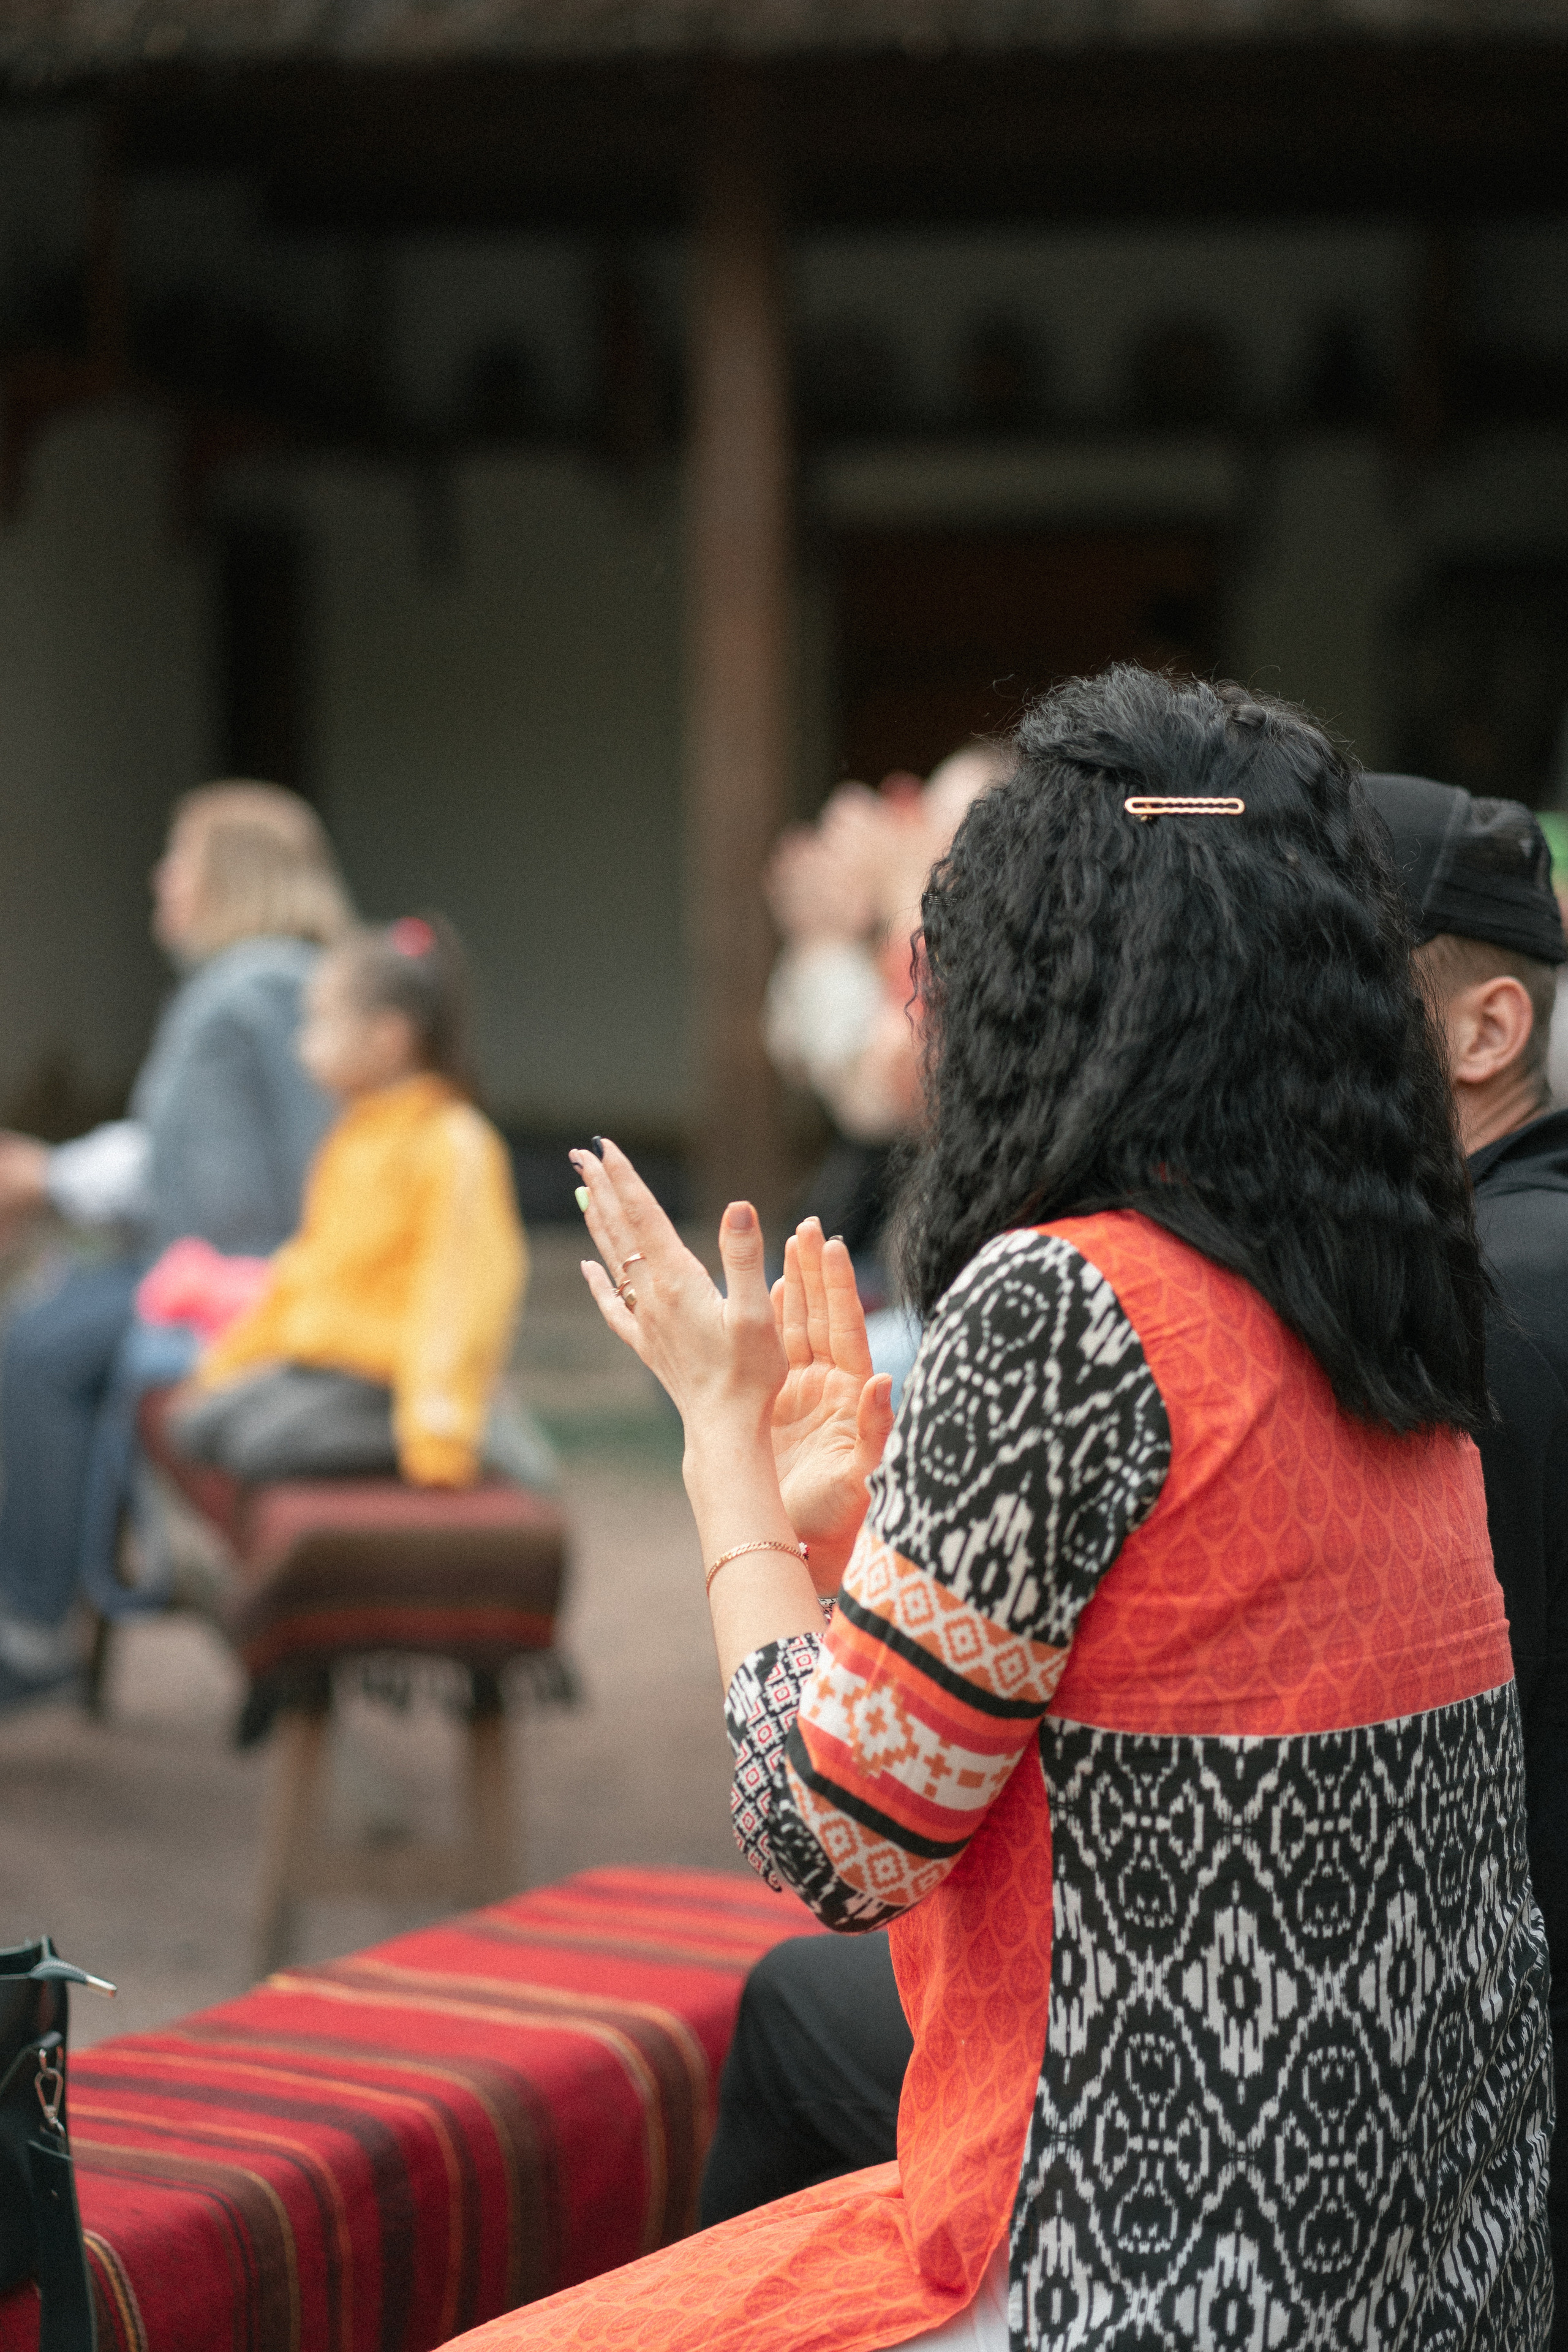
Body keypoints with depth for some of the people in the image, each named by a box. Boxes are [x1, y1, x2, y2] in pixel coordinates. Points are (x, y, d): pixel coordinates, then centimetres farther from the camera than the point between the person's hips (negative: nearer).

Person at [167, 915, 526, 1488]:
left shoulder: (455, 1146, -14)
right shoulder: (352, 1139, 16)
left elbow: (465, 1286, -19)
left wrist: (439, 1433, -25)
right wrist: (231, 1361, 20)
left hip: (388, 1377, -9)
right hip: (312, 1362, 9)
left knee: (265, 1448, -28)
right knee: (195, 1425, -9)